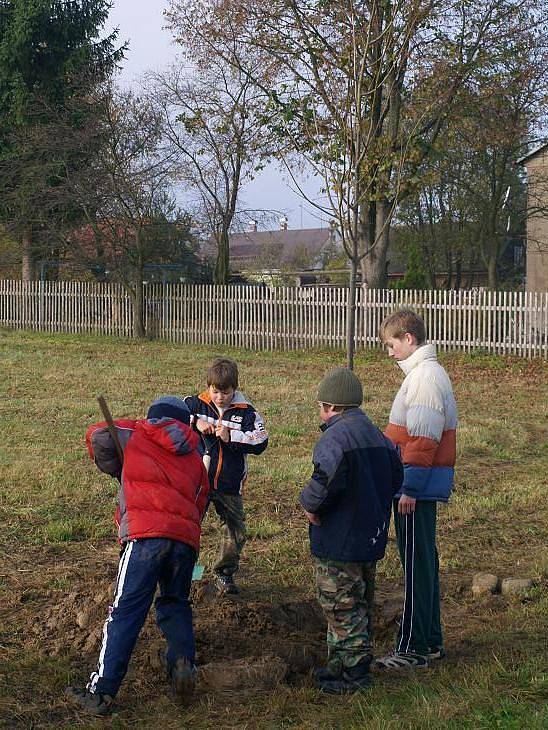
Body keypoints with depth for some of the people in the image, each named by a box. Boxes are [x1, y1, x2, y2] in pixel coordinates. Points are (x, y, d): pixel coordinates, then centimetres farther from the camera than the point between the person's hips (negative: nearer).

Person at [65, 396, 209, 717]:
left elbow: (98, 435, 10)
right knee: (175, 603, 23)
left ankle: (102, 692, -7)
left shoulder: (135, 434, 19)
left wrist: (116, 471, 24)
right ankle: (183, 662, 2)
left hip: (146, 534, -3)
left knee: (126, 611, -4)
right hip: (187, 537, 4)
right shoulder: (195, 458, 27)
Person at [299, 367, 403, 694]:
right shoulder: (377, 435, 10)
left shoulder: (335, 437, -20)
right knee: (360, 605, 19)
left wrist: (310, 504, -16)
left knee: (343, 609, 1)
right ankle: (340, 664, 31)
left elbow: (327, 480, -33)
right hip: (371, 538, 9)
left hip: (339, 544, -9)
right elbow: (396, 477, 16)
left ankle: (353, 673, 7)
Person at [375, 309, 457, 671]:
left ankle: (414, 648, 3)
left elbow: (423, 440, -22)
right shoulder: (427, 372, 16)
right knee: (424, 562, 15)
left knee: (417, 564, -4)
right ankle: (431, 641, 25)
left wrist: (410, 489, -21)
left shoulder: (426, 376, -17)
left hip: (417, 488, -10)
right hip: (422, 487, 10)